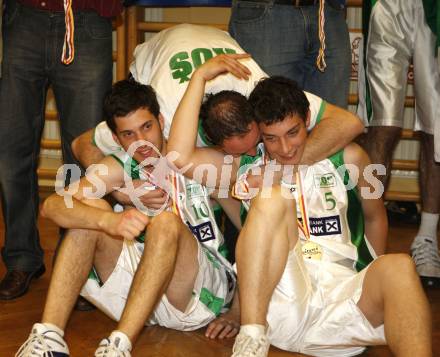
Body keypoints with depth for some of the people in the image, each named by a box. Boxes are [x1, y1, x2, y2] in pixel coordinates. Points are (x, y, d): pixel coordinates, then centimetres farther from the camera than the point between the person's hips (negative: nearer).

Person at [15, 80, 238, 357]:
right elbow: (52, 205, -16)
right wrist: (109, 220, -36)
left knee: (167, 222, -31)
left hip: (201, 292, -3)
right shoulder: (120, 168, 1)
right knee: (91, 208, -16)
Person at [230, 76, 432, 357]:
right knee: (272, 197, -24)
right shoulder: (251, 172, 12)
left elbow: (375, 217, 24)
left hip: (342, 302, 1)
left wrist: (377, 279, 20)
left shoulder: (347, 160, 13)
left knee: (399, 267, -30)